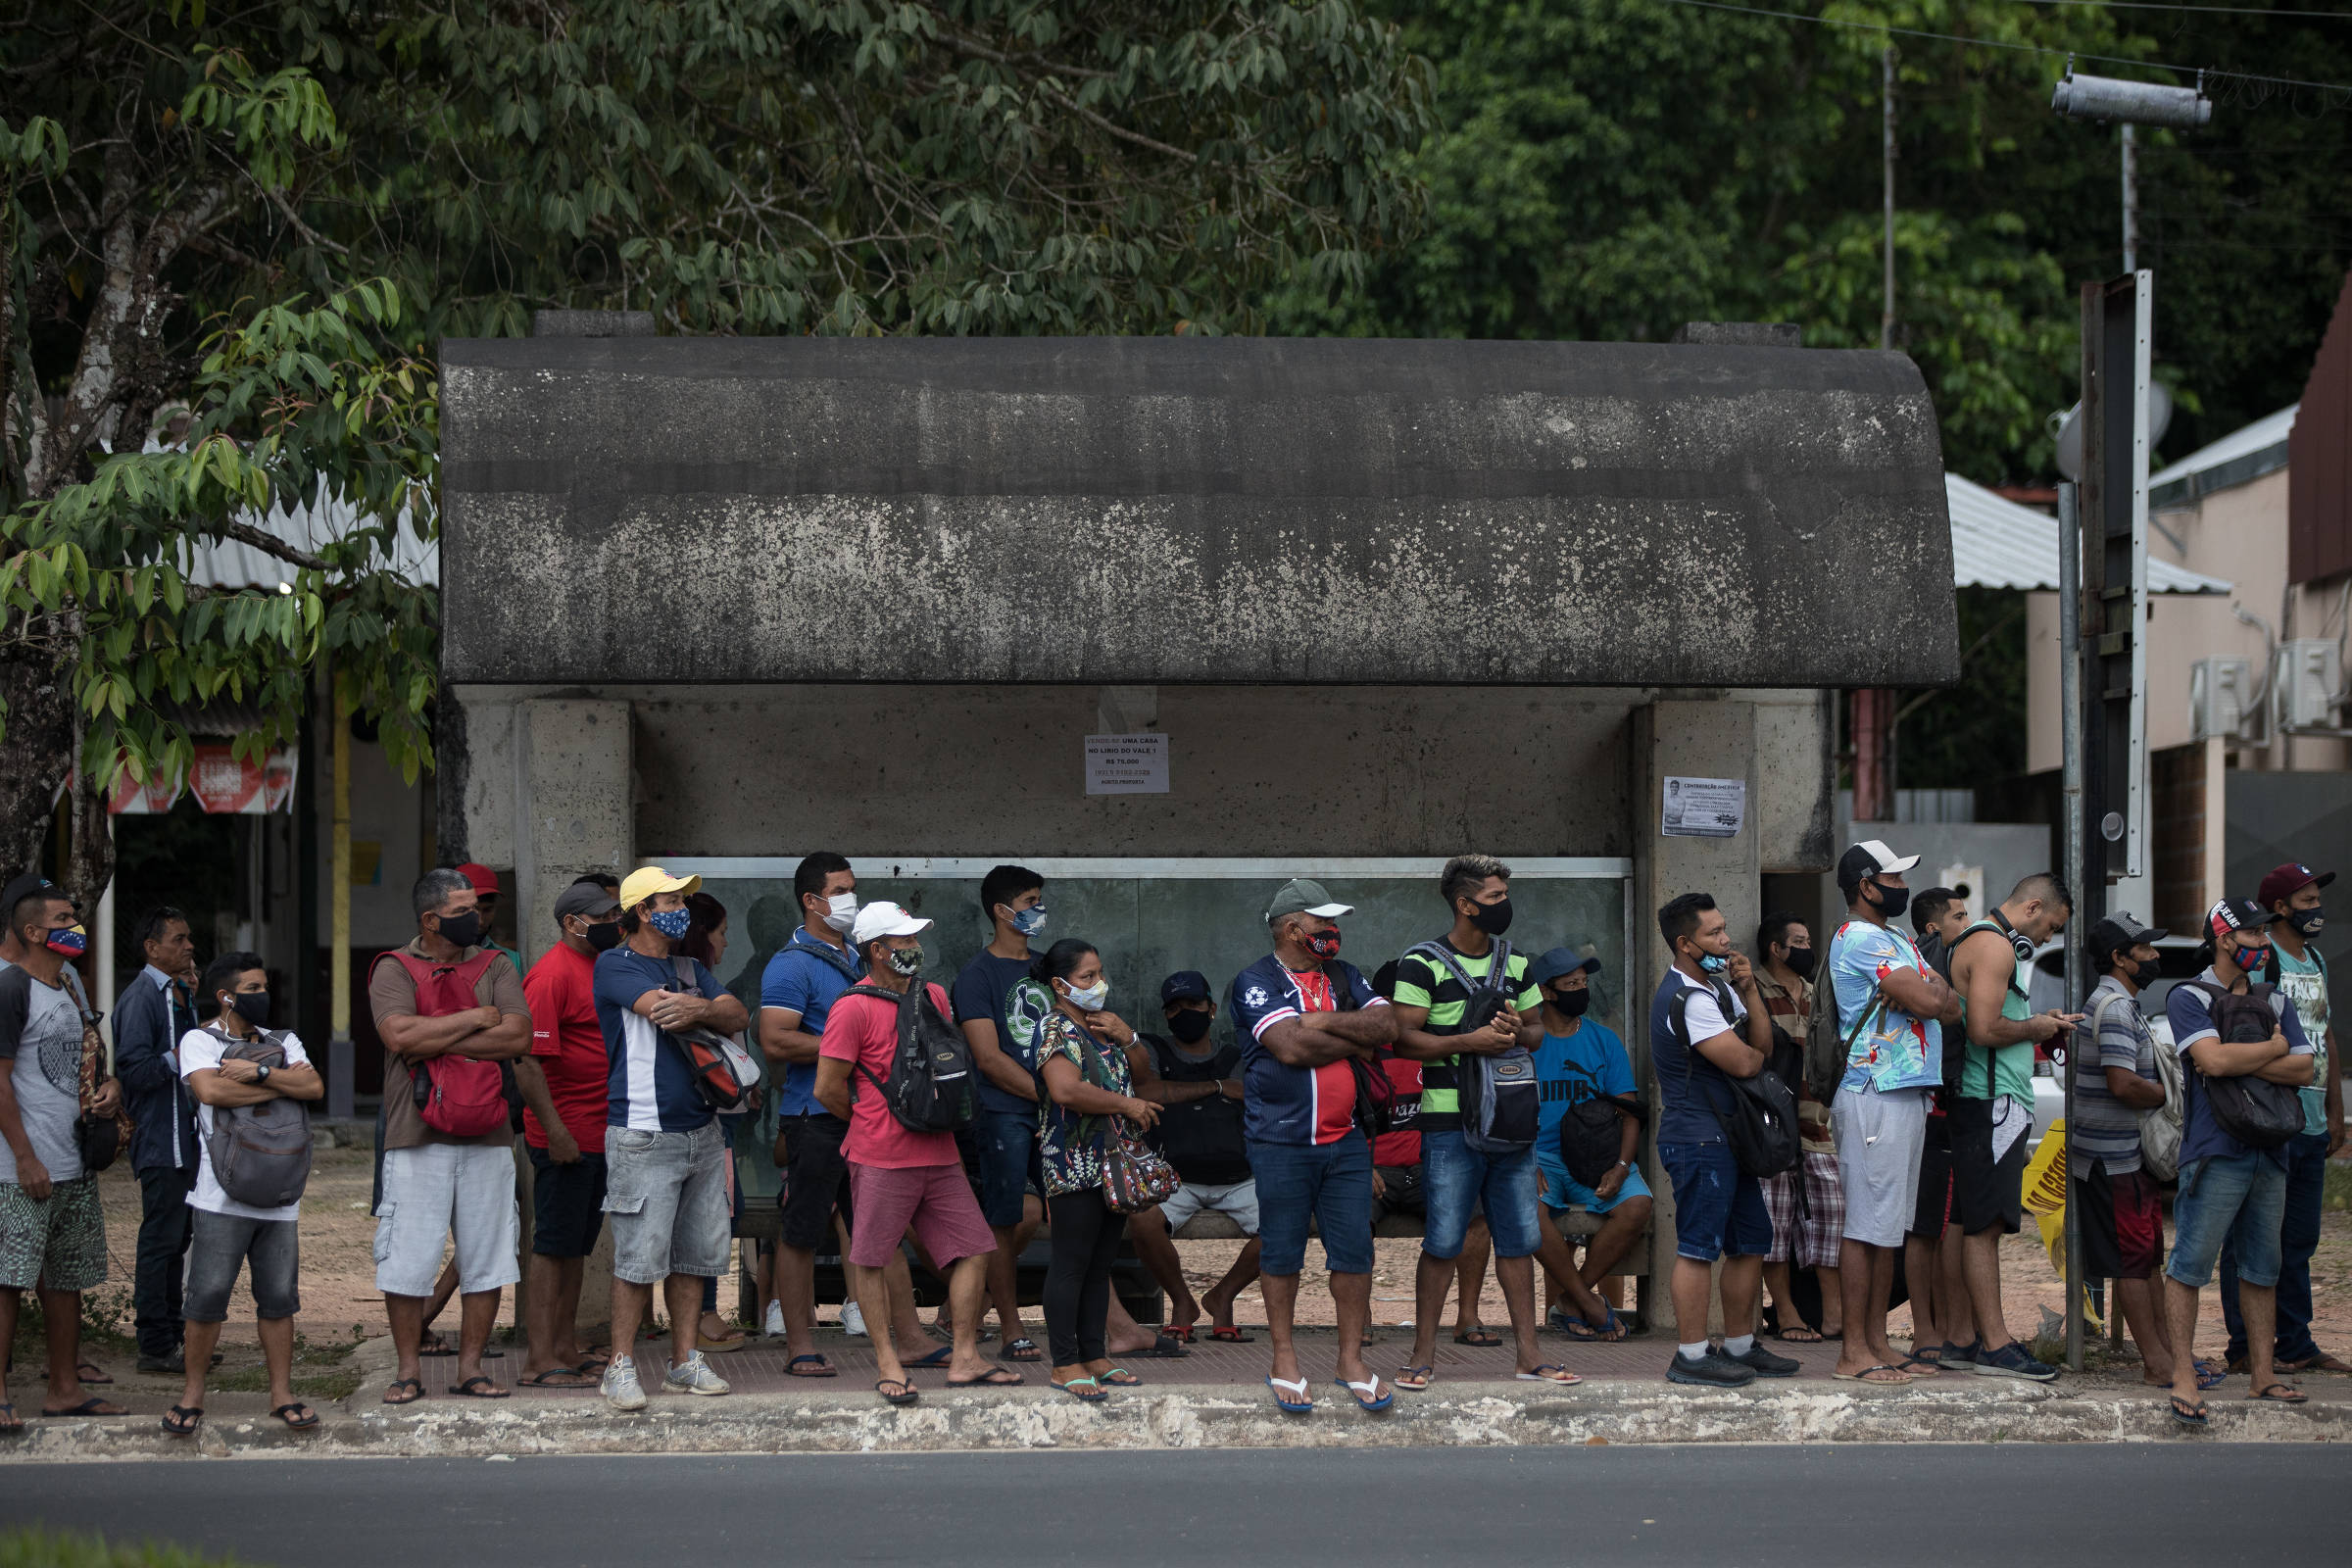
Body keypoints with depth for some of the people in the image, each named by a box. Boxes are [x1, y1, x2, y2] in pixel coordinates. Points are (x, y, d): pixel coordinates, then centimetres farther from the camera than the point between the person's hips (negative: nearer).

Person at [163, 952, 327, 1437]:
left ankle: (281, 1392, 12)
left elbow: (315, 1088, -1)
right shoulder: (199, 1041, 2)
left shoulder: (283, 1042, 16)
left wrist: (259, 1073, -13)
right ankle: (193, 1392, 5)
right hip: (222, 1194, -4)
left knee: (279, 1295, 4)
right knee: (208, 1293, -7)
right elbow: (211, 1091, -17)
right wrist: (283, 1085, -8)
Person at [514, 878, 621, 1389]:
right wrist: (555, 1131, -24)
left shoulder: (600, 968, 16)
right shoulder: (552, 974, -14)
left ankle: (565, 1351, 20)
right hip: (565, 1136, -9)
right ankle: (541, 1361, -3)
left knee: (577, 1245, 13)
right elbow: (527, 1059, -20)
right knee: (552, 1248, -5)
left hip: (599, 1134, 9)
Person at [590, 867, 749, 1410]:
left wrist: (699, 1009, -16)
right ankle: (621, 1366, -2)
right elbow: (661, 1009, -19)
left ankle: (685, 1362, 16)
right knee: (639, 1257, -8)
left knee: (694, 1254, 9)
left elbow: (738, 1015, 3)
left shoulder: (690, 969, 18)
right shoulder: (615, 965, -3)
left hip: (702, 1132, 7)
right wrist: (710, 1011, -4)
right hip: (644, 1136, -7)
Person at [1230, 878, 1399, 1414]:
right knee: (1281, 1252, 3)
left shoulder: (1345, 977, 14)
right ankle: (1284, 1359, 14)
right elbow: (1290, 1045, -19)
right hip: (1281, 1144, -5)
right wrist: (1355, 1041, -6)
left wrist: (1323, 1022, -12)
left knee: (1354, 1250, 3)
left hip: (1346, 1140, 5)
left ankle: (1352, 1359, 12)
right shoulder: (1256, 983, -5)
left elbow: (1387, 1026, -1)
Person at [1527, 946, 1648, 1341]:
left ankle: (1569, 1300, -15)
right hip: (1541, 1156, -2)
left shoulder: (1604, 1040, 12)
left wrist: (1621, 1166, -11)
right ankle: (1589, 1302, -22)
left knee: (1637, 1206, -28)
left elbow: (1629, 1111, 7)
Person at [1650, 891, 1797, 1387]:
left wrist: (1748, 990, -2)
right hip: (1698, 1140, -10)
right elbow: (1744, 1063, -21)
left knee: (1751, 1241, 14)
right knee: (1699, 1248, -8)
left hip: (1726, 1137, 10)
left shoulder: (1716, 985, 15)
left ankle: (1740, 1346, 21)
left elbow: (1762, 1044, 11)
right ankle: (1691, 1356, -5)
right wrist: (1756, 1054, 3)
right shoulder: (1686, 999, -18)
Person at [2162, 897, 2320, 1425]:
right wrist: (2272, 1049, -4)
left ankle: (2261, 1376, 14)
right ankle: (2183, 1378, -6)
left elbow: (2304, 1069, 2)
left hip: (2270, 1154, 6)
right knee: (2190, 1265, -8)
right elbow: (2213, 1059, -19)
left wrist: (2240, 1062, -10)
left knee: (2262, 1268, 9)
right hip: (2214, 1153, -6)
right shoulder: (2188, 999, -2)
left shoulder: (2276, 1001, 16)